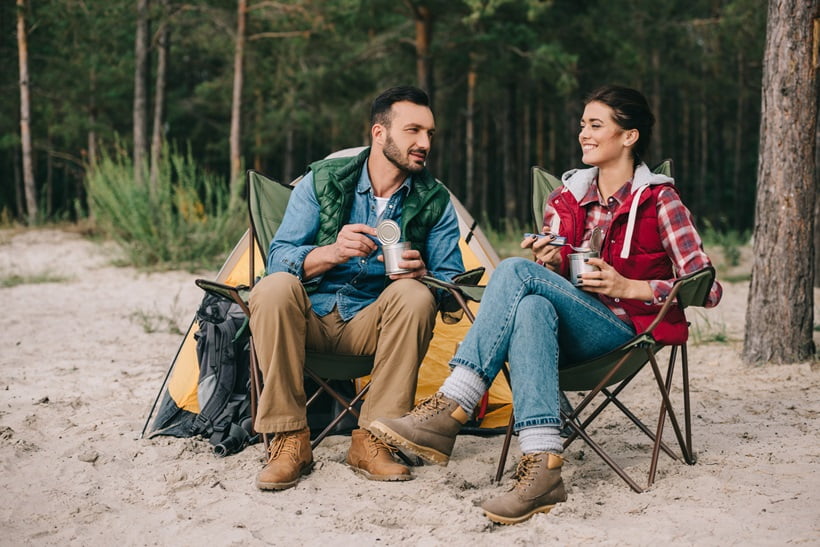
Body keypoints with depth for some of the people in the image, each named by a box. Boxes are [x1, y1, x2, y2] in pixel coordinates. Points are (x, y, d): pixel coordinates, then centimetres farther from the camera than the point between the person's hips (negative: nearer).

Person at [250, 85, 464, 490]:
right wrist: (332, 252, -29)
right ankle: (290, 441, -23)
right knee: (274, 288, -32)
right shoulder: (322, 181, -3)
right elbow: (278, 258, -9)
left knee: (414, 295, -30)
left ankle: (371, 441, -22)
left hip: (373, 326, 1)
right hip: (311, 318, 0)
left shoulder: (434, 202, -1)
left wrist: (422, 273, -26)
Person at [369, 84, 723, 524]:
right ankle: (542, 468, -47)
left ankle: (449, 410, -33)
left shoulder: (659, 200, 1)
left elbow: (707, 289, -3)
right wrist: (548, 263, -8)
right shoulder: (565, 198, 17)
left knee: (515, 271, -27)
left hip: (624, 332, -4)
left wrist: (628, 287, -13)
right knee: (532, 308, -35)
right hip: (572, 339, 5)